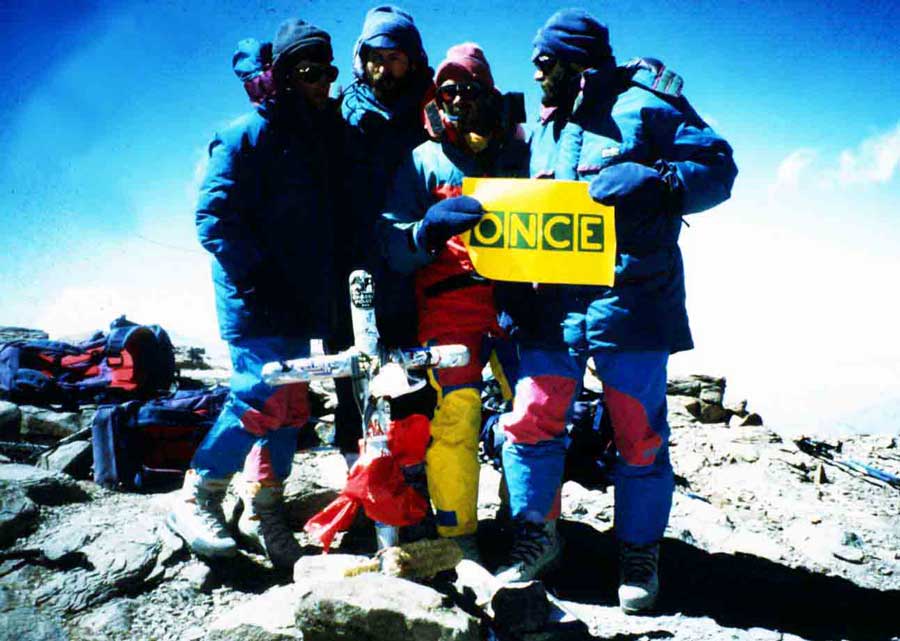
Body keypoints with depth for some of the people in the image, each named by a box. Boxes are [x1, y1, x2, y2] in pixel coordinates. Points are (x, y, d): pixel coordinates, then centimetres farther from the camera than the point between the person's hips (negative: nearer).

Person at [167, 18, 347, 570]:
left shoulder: (328, 136, 15)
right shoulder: (250, 135, -5)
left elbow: (333, 219, 22)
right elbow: (214, 214, -11)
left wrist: (329, 288, 10)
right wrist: (255, 275, -19)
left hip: (301, 301, 7)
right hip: (256, 299, -7)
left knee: (289, 406, 9)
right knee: (264, 398, -15)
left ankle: (269, 510, 23)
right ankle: (196, 499, 2)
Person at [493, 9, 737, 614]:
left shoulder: (642, 105, -1)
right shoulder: (545, 129, 19)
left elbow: (717, 166, -6)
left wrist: (651, 181, -22)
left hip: (630, 301, -5)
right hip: (553, 304, 5)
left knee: (640, 437, 3)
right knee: (531, 419, 1)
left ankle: (640, 552, 19)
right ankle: (536, 535, 18)